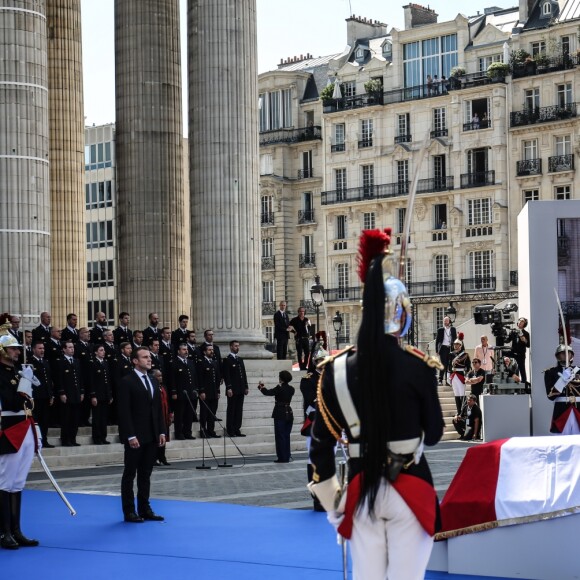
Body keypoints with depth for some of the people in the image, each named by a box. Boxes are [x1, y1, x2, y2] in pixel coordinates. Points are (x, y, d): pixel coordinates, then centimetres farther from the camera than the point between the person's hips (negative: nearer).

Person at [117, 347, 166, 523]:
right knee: (130, 475, 2)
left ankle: (144, 509, 16)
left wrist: (161, 432, 7)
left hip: (152, 436, 7)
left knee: (145, 475, 11)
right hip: (135, 437, -7)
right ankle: (129, 512, 6)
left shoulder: (153, 382, 14)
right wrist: (130, 436, -18)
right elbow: (124, 412, -13)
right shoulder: (127, 382, -8)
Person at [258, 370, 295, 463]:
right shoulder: (291, 389, 4)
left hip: (280, 414, -6)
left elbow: (267, 392, -11)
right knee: (286, 436, 13)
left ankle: (282, 458, -1)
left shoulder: (279, 388, -14)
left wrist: (261, 386, 7)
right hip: (289, 413, 6)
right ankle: (287, 457, 14)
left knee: (280, 437, 0)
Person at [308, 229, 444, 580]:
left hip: (360, 488, 3)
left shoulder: (336, 368, -3)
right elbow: (434, 433, 0)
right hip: (410, 489, -3)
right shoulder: (418, 366, -11)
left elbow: (321, 441, 0)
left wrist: (332, 498, 10)